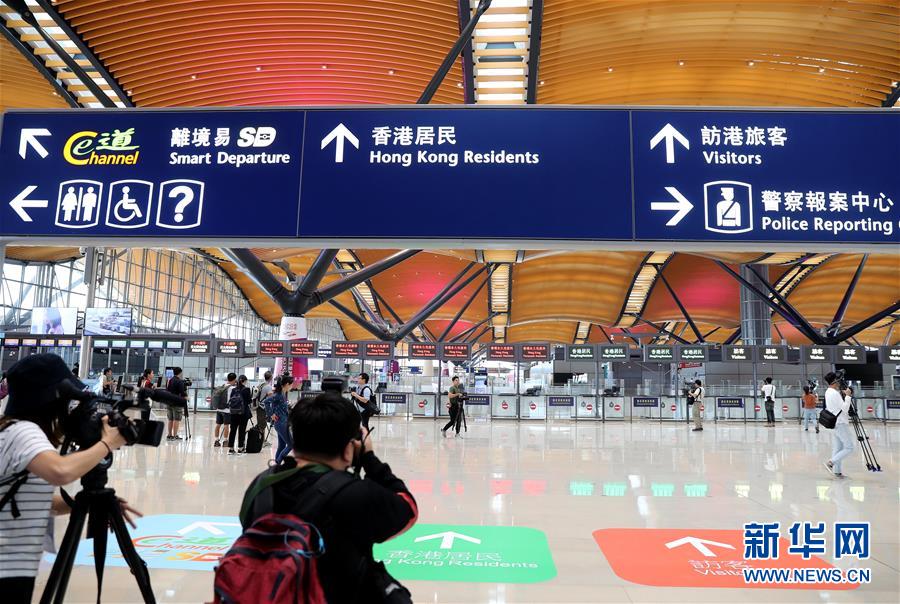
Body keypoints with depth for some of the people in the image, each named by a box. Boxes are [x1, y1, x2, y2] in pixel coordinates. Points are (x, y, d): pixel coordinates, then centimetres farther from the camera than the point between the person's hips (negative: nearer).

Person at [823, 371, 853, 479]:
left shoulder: (828, 392, 11)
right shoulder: (835, 393, -18)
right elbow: (845, 408, -19)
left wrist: (843, 395, 8)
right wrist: (847, 396, -14)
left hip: (834, 423, 9)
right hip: (840, 423, -9)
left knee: (837, 448, 9)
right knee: (849, 447, -5)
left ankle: (837, 471, 9)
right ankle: (831, 463, -10)